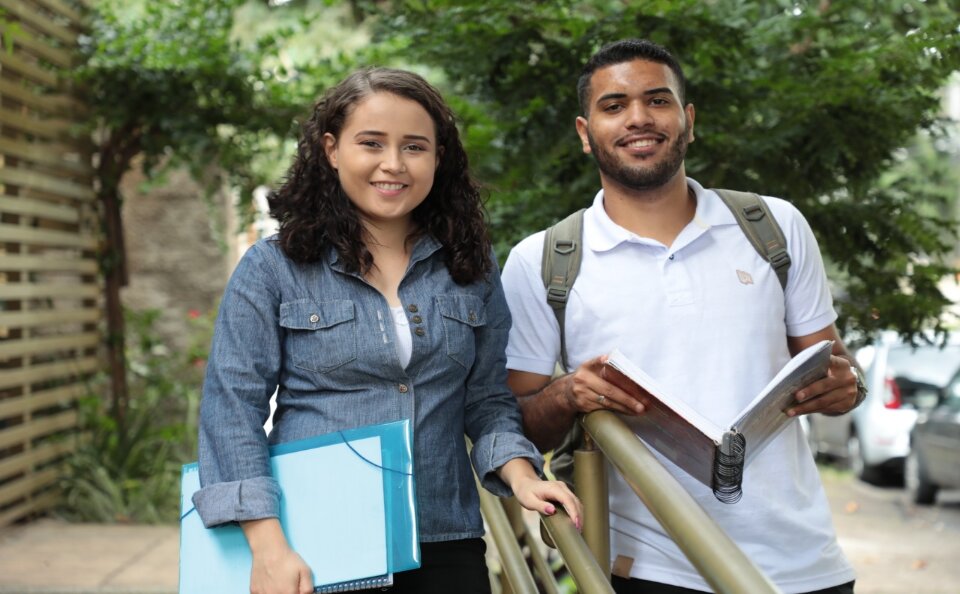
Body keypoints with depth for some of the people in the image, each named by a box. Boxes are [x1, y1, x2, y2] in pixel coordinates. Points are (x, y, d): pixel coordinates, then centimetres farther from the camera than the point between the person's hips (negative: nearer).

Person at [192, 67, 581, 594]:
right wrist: (268, 546, -15)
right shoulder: (272, 268, -3)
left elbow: (488, 399, 11)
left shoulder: (470, 269, 7)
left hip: (444, 547, 3)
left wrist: (520, 474, -8)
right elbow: (232, 408, -7)